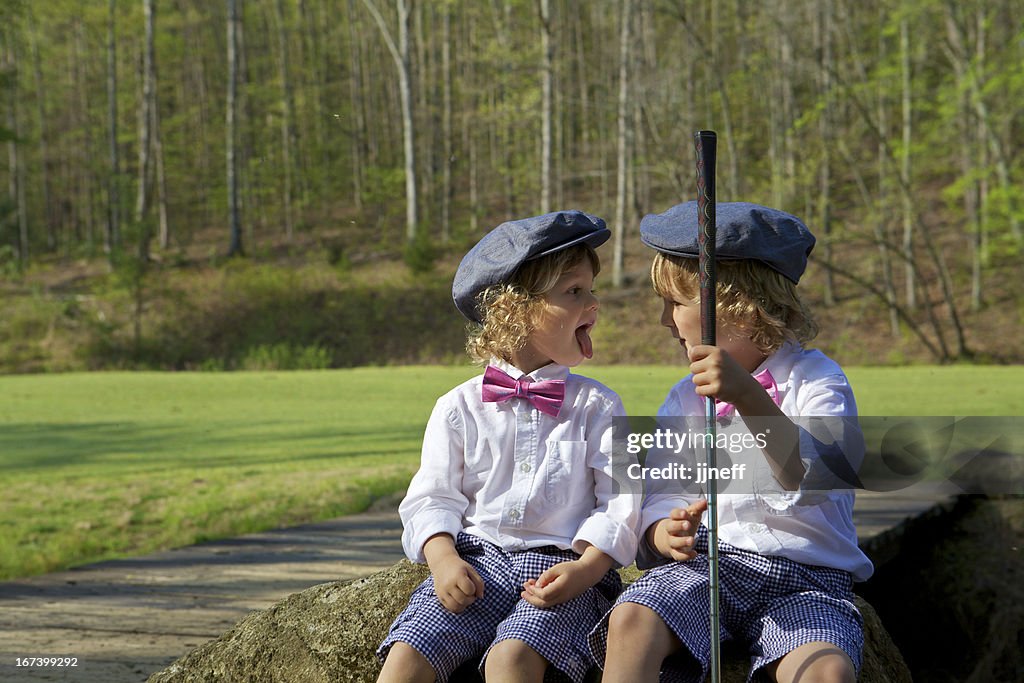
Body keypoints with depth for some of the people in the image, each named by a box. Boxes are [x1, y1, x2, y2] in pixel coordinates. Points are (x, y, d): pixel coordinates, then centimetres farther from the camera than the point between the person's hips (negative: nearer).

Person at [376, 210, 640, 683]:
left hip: (561, 568, -1)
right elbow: (432, 498, 9)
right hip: (475, 560, 2)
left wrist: (586, 568, -14)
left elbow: (620, 501, 4)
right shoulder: (460, 408, 12)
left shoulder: (596, 406, 11)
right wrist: (443, 559, -11)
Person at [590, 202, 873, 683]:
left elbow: (812, 482, -19)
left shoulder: (815, 379, 0)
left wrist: (748, 397, -32)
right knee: (631, 623, -28)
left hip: (805, 581, -3)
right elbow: (658, 501, 11)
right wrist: (666, 532, -14)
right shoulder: (684, 399, 16)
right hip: (706, 564, 3)